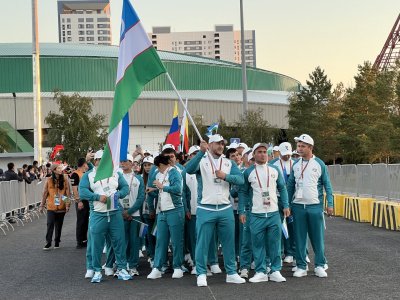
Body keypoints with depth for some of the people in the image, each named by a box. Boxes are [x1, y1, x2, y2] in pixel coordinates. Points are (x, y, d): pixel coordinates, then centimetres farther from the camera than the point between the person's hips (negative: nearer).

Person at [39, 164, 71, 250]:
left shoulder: (65, 180, -1)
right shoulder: (49, 181, -3)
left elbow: (68, 193, -1)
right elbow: (45, 193, 2)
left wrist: (67, 204, -7)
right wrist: (42, 205, 4)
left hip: (61, 207, 1)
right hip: (51, 207, -1)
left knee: (59, 225, 9)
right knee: (50, 224, -6)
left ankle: (57, 242, 21)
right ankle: (48, 243, 2)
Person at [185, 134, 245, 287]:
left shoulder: (229, 163, 11)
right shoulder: (201, 161, 1)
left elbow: (240, 179, -2)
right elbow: (189, 169, -21)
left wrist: (225, 176, -17)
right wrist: (201, 152, -30)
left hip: (226, 209, 4)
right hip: (205, 210, -3)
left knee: (229, 242, 9)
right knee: (203, 243, 1)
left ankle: (231, 273, 20)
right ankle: (201, 274, 11)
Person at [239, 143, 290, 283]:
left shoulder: (275, 170, 7)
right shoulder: (248, 172, 2)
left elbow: (282, 188, 13)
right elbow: (242, 192, 5)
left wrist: (286, 206, 4)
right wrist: (242, 211, -1)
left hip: (274, 213, 1)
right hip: (256, 215, -1)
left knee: (274, 243, 4)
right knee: (258, 244, 2)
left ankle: (275, 271, 13)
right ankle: (260, 272, 11)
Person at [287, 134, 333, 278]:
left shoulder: (319, 164, -1)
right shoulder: (295, 165, 7)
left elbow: (327, 185, 0)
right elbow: (290, 185, 11)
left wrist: (330, 204, -7)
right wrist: (287, 204, 5)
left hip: (315, 206, -3)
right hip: (298, 206, 3)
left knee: (317, 237, 2)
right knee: (300, 238, 5)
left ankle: (320, 265, 12)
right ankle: (301, 266, 13)